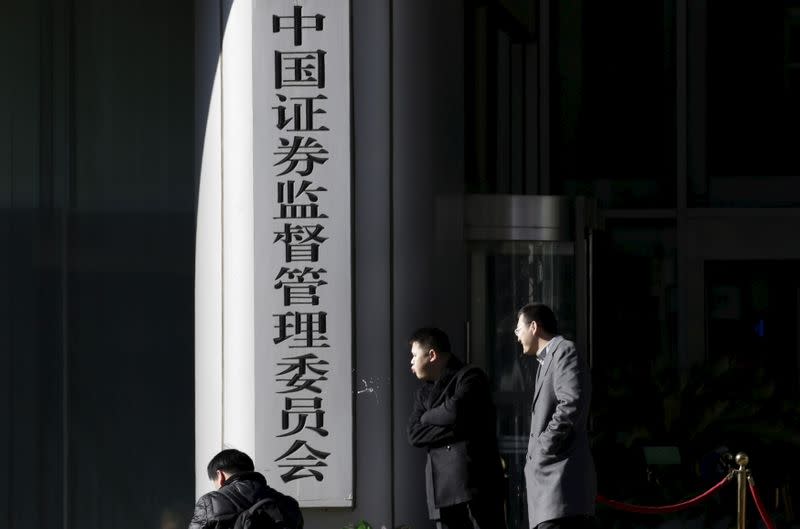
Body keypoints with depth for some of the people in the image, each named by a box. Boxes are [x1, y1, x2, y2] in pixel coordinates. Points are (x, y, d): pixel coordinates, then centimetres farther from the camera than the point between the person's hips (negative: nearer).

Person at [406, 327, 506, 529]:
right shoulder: (424, 393, 21)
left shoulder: (470, 377, 2)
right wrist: (455, 429, -8)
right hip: (442, 488, 6)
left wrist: (427, 417, 4)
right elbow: (414, 435, 6)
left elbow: (456, 411, -16)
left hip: (475, 481, -6)